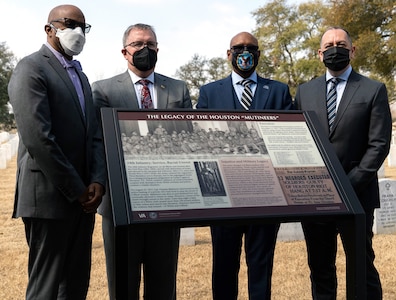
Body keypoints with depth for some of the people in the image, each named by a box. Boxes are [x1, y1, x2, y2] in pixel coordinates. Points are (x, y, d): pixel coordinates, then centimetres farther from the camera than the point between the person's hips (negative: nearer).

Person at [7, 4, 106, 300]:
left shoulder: (80, 76, 19)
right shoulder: (31, 68, -7)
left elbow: (94, 135, 14)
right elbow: (38, 138, -17)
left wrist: (97, 181, -2)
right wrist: (77, 190, -14)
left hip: (83, 198, 8)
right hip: (50, 197, -8)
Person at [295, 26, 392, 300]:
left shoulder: (374, 90, 2)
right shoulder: (305, 91, 12)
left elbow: (379, 144, -5)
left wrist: (349, 184, -13)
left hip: (356, 194, -3)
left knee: (363, 266, 3)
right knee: (320, 266, 10)